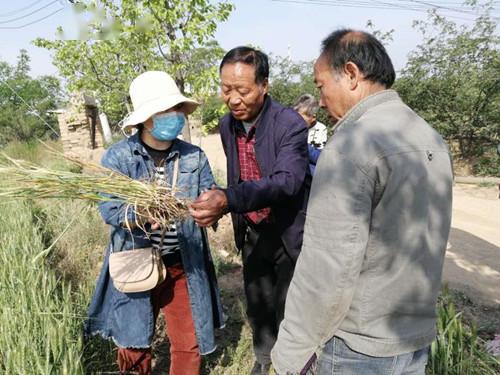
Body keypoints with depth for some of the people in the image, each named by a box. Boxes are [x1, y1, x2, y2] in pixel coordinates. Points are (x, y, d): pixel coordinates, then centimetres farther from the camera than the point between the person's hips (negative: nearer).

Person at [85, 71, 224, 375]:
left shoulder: (194, 157, -3)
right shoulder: (118, 157, -10)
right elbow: (109, 210, -16)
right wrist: (141, 215, -35)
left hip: (183, 267, 2)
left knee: (189, 344, 13)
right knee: (133, 342, 20)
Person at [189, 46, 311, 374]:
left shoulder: (290, 123, -22)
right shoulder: (227, 125, -2)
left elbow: (287, 181, -35)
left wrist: (229, 200, -48)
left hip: (290, 232, -5)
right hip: (252, 233, 6)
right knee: (257, 304, 20)